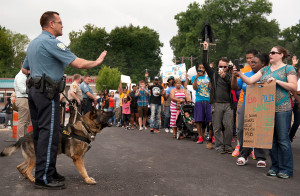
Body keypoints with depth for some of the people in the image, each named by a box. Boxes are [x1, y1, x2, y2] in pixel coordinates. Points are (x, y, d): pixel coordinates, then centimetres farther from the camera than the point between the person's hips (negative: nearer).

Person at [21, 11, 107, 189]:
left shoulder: (33, 43, 19)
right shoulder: (51, 42, -13)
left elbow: (24, 69, 28)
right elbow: (79, 63, -17)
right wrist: (97, 62, -2)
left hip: (34, 91, 10)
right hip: (48, 92, -10)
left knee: (40, 133, 12)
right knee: (49, 133, -8)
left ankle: (46, 171, 21)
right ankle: (44, 178, -5)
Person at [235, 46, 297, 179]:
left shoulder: (288, 69, 1)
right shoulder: (265, 70, 15)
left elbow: (294, 87, -8)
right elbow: (249, 81, 8)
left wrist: (277, 81, -15)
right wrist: (240, 74, -8)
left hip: (282, 109, -5)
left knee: (283, 139, -3)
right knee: (271, 139, 10)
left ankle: (286, 169, 6)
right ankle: (275, 166, 20)